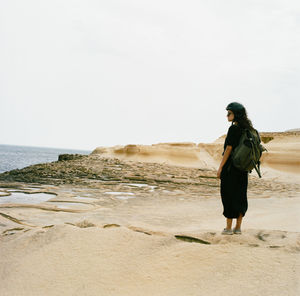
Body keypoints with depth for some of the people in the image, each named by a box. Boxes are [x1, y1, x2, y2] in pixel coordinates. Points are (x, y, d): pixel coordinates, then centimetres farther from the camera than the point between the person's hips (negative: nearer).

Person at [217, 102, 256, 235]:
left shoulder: (233, 129, -15)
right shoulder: (248, 129, 8)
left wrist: (220, 167, -12)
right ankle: (238, 227, 16)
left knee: (228, 196, 1)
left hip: (230, 166, -8)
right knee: (240, 196, 11)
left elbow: (228, 149, -16)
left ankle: (228, 228, 6)